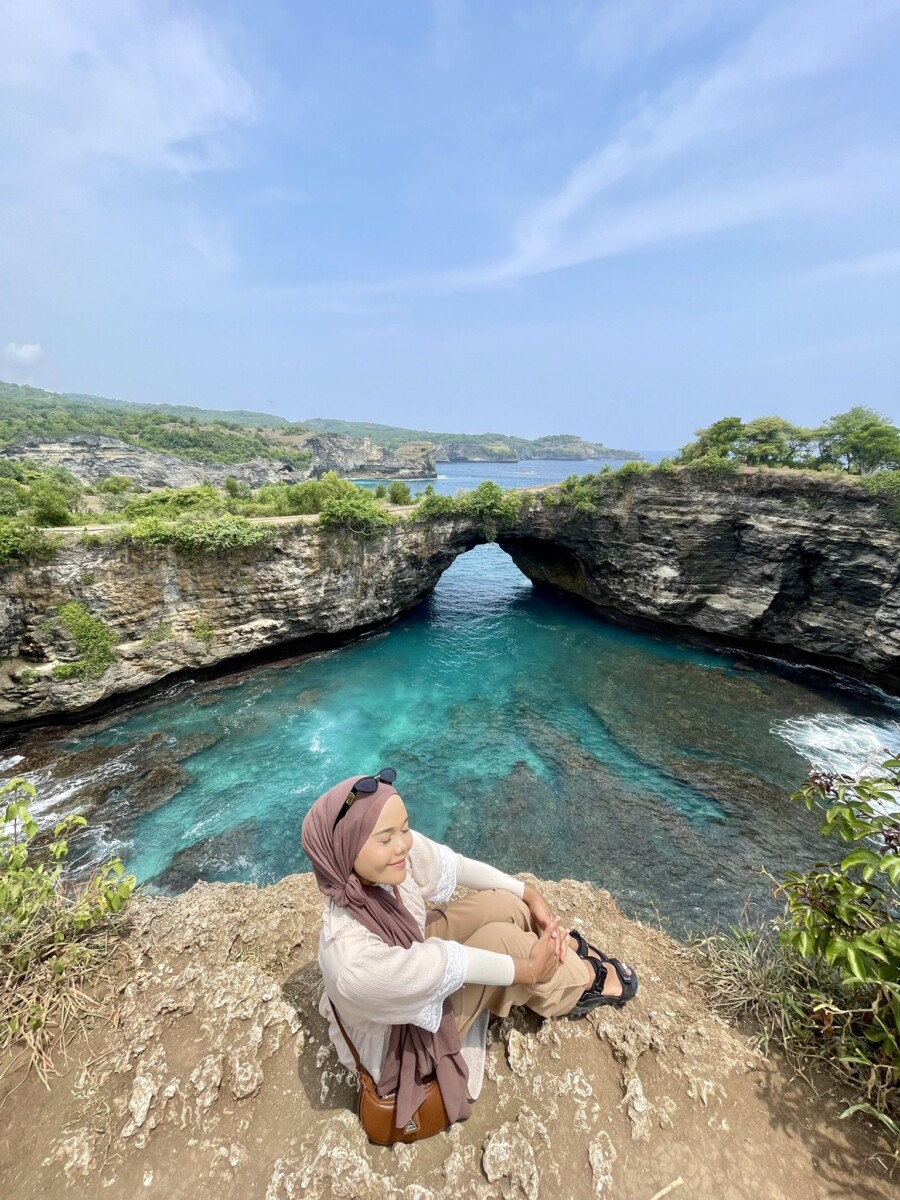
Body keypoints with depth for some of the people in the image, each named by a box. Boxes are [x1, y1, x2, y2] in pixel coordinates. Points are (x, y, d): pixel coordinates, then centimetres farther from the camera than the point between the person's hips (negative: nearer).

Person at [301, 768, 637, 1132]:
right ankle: (585, 982, 9)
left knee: (503, 903, -8)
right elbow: (450, 969, -30)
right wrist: (528, 969, -15)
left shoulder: (395, 852, -29)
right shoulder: (354, 960, -42)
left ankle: (568, 948, 20)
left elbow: (460, 867, -13)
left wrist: (530, 895, -10)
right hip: (402, 1036, -5)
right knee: (500, 938, -19)